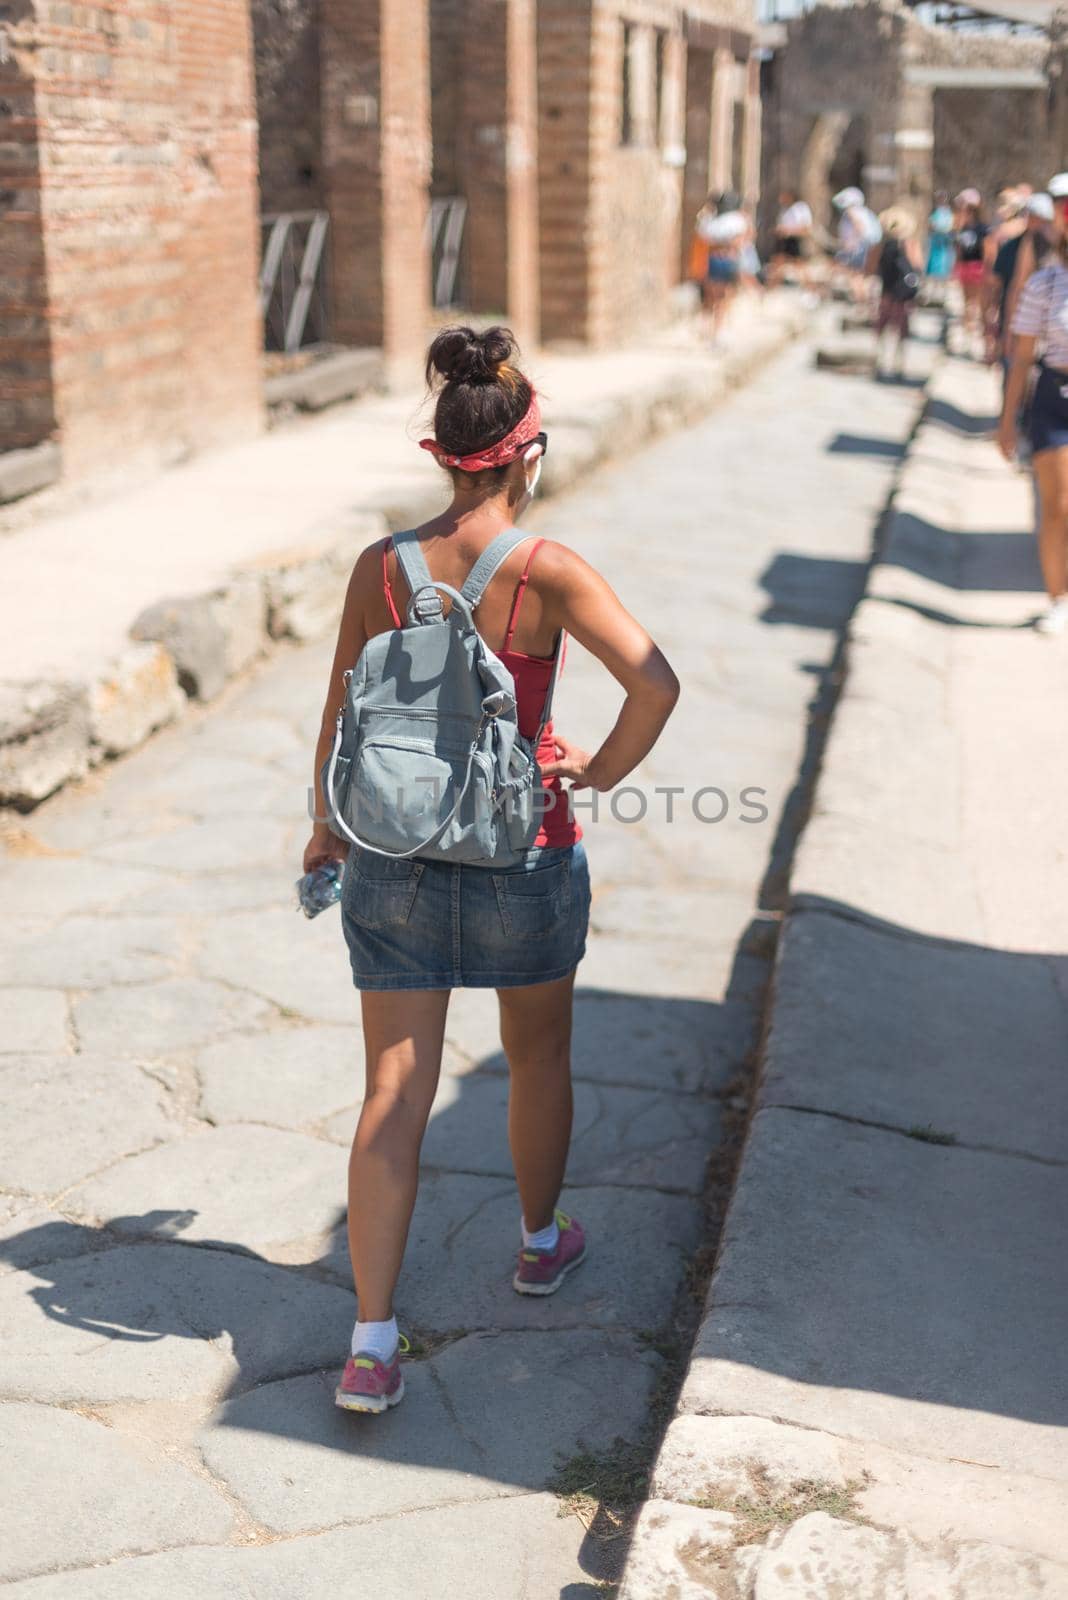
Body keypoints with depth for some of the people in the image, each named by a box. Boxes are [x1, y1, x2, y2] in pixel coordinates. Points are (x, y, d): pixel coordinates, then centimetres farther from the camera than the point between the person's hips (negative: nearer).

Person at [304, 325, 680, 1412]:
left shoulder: (379, 569, -4)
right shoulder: (546, 571, -14)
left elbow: (342, 720, 2)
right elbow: (656, 684, -23)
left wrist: (327, 830, 17)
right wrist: (599, 772, -6)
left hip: (396, 854, 2)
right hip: (524, 853, -2)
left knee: (395, 1094, 4)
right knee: (539, 1054, 23)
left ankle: (372, 1344, 1)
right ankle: (541, 1242, 44)